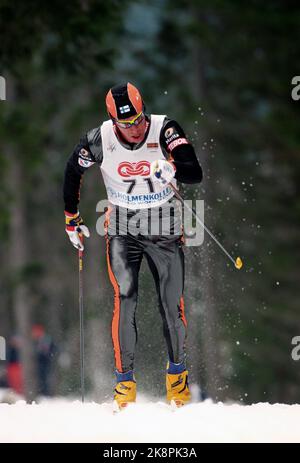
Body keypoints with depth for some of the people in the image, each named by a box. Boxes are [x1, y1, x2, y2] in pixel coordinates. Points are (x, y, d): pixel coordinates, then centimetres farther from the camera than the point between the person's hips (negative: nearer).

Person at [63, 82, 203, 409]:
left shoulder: (164, 130, -19)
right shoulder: (99, 140, -14)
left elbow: (195, 174, -28)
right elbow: (72, 172, 6)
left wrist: (174, 170, -50)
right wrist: (71, 219, 11)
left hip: (164, 228, 0)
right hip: (122, 229, 0)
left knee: (172, 304, 2)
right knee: (124, 298, -17)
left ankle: (177, 371, 25)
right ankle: (124, 379, -10)